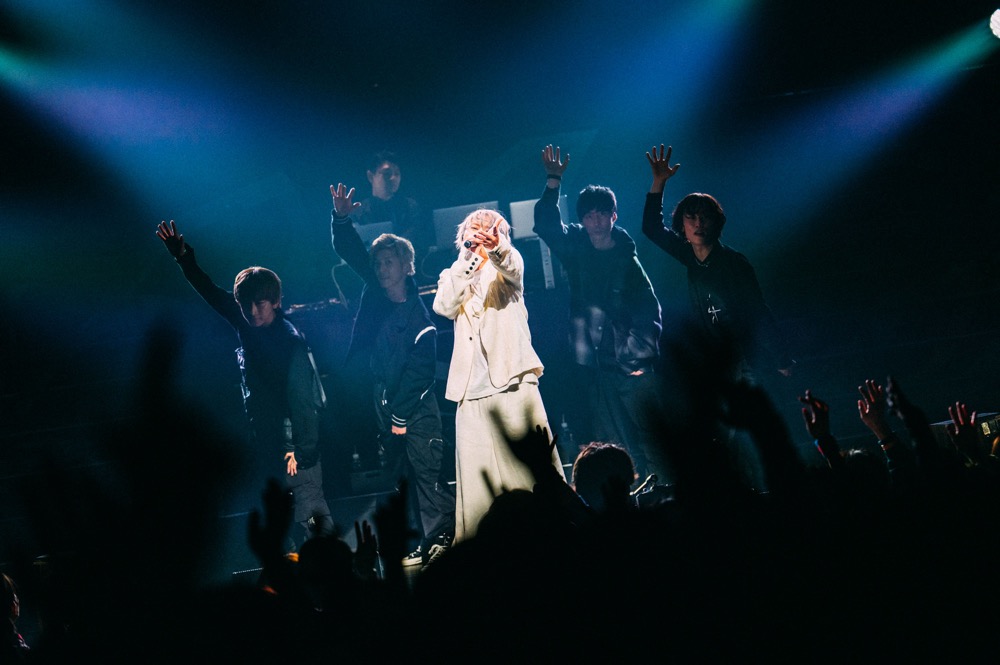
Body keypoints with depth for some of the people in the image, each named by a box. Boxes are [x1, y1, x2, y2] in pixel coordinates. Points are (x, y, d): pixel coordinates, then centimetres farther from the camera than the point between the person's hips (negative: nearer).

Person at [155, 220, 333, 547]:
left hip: (295, 444, -8)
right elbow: (213, 294, 14)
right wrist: (183, 257, 11)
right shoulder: (248, 327, 3)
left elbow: (302, 399, -19)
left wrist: (299, 449, -21)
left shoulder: (290, 341, -17)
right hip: (267, 443, 8)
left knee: (311, 513, -8)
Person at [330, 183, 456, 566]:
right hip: (386, 401, 6)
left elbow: (421, 370, -15)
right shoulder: (375, 292, 4)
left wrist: (402, 415, -15)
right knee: (415, 475, 7)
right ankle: (431, 544, 10)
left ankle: (444, 538, -7)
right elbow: (350, 250, 6)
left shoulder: (418, 315, -12)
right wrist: (341, 219, -12)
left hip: (418, 406, -6)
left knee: (428, 471, -9)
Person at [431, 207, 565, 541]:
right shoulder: (454, 275, 21)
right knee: (477, 474, -4)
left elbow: (511, 266, -11)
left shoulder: (507, 264, 14)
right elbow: (444, 307, 0)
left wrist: (495, 246, -34)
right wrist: (467, 259, -5)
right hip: (472, 386, 2)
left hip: (512, 378, -2)